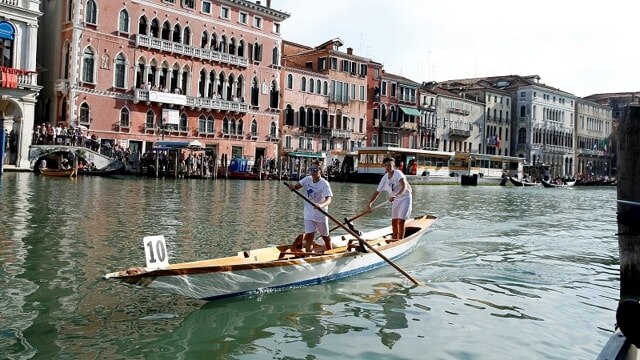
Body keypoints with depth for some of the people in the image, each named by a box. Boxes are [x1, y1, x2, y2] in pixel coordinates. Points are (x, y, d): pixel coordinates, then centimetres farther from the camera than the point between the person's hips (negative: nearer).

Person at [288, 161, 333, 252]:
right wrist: (293, 187, -32)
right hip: (309, 214, 3)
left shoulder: (324, 184, -20)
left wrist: (320, 205, -51)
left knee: (325, 236, 15)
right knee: (309, 236, -5)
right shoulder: (307, 179, -4)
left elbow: (328, 200, -31)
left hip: (321, 214, -3)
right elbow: (297, 186, -8)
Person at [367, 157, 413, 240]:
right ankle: (394, 240, 23)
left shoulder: (398, 173, -19)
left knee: (401, 222, -12)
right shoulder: (384, 178, -1)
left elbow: (404, 187, -31)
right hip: (395, 200, 6)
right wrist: (369, 203, -5)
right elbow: (377, 192, 3)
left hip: (405, 198, -6)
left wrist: (395, 196, -42)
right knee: (394, 222, 10)